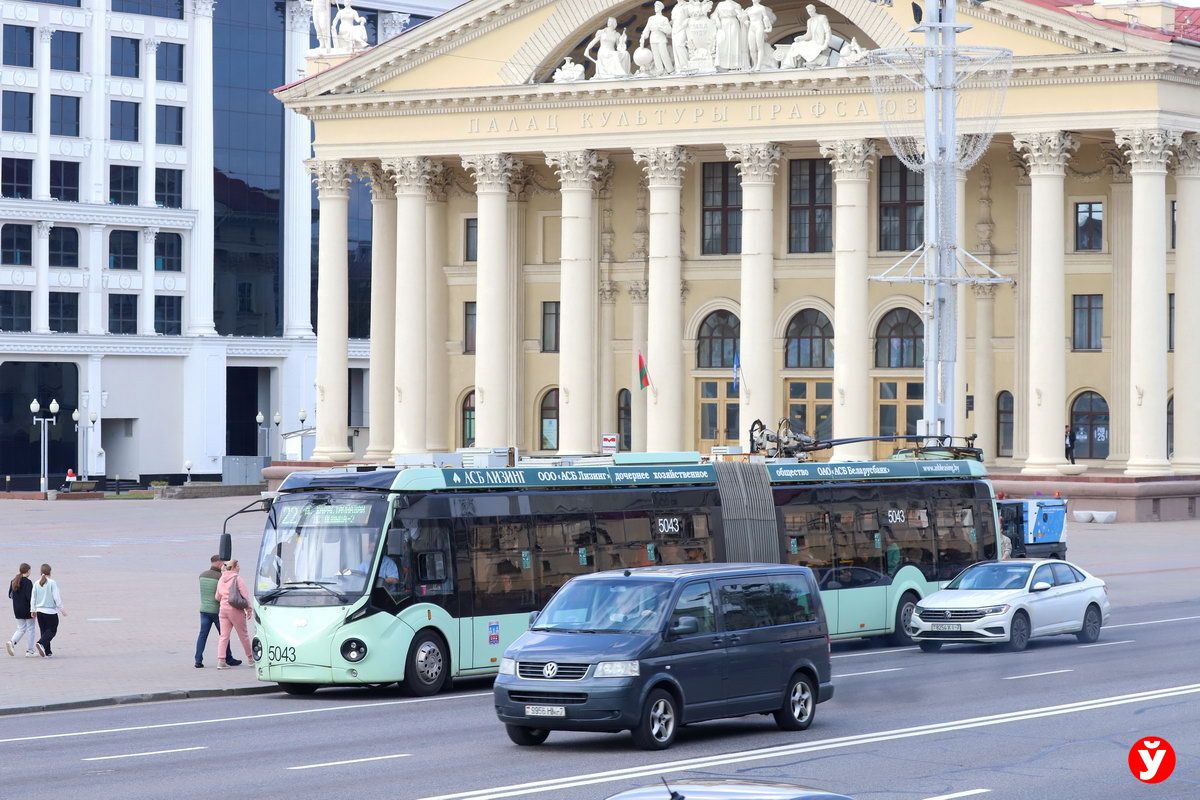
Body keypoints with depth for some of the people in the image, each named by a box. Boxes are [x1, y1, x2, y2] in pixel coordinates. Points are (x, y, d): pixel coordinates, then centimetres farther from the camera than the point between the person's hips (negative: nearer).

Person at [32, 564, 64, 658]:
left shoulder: (37, 584, 3)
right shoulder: (52, 583, -12)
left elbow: (33, 598, 7)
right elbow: (56, 597, -12)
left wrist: (33, 610, 16)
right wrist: (61, 609, -6)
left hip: (39, 611, 5)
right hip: (51, 611, -5)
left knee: (44, 631, 13)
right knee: (52, 630, 2)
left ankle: (47, 652, 13)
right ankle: (41, 644, -22)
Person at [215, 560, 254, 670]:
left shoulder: (221, 579, 9)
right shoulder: (237, 578, -10)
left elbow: (217, 597, 13)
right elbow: (245, 594, -13)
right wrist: (248, 609, -4)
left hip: (223, 608, 5)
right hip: (235, 610, -5)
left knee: (224, 635, 3)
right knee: (243, 635, 8)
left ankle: (221, 660, -8)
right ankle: (250, 659, 19)